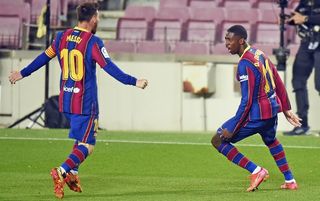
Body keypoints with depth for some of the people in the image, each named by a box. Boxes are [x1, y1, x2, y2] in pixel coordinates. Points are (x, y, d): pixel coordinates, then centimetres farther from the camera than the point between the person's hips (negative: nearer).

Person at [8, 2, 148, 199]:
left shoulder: (62, 37, 5)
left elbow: (44, 58, 15)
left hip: (65, 100, 7)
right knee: (86, 145, -3)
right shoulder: (93, 42, -13)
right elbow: (109, 67, -18)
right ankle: (62, 171, -22)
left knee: (82, 137, 23)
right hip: (85, 102, -7)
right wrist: (134, 81, -15)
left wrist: (23, 73, 29)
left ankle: (72, 173, 12)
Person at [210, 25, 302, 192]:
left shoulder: (245, 64, -20)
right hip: (273, 109, 9)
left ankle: (256, 171, -3)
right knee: (270, 140, 38)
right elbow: (279, 83, 15)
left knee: (218, 140, -1)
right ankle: (290, 181, 42)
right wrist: (286, 108, 24)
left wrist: (232, 128, -19)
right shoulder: (260, 54, 7)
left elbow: (247, 101, -22)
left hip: (257, 115, -9)